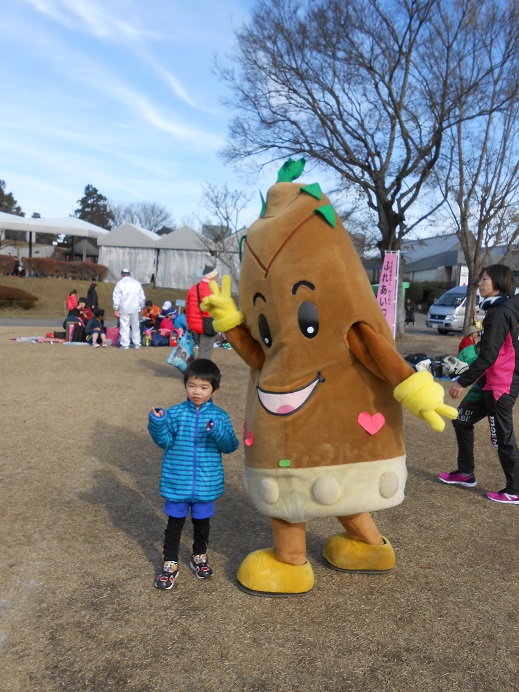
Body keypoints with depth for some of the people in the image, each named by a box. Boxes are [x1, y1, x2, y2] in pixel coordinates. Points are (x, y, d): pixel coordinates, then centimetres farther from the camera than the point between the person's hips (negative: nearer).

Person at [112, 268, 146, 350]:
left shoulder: (120, 283, -3)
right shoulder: (136, 283, 6)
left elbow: (116, 297, -6)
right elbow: (142, 297, 9)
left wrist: (116, 309, 0)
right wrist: (141, 308, 18)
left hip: (124, 309, -3)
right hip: (135, 308, 3)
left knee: (124, 326, 1)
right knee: (135, 326, 12)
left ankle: (125, 345, 1)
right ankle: (137, 344, 16)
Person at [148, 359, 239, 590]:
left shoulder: (220, 417, -6)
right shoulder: (175, 413, -7)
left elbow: (230, 446, -9)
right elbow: (165, 441, -9)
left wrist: (219, 432, -28)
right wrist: (158, 423, -25)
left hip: (207, 483, 1)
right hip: (177, 482, -1)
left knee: (202, 522, 20)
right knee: (175, 523, 12)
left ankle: (199, 557, 43)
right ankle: (170, 564, 29)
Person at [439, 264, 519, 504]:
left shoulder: (500, 313, -19)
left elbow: (488, 356, -23)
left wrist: (463, 381, -16)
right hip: (490, 381, 10)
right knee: (462, 420, 16)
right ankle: (465, 473, 27)